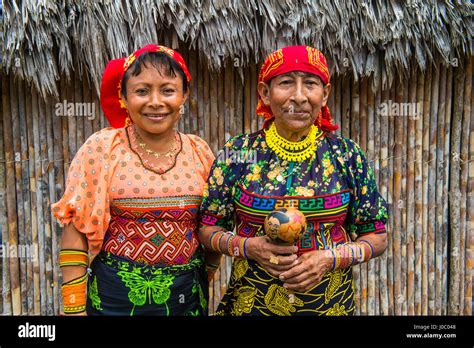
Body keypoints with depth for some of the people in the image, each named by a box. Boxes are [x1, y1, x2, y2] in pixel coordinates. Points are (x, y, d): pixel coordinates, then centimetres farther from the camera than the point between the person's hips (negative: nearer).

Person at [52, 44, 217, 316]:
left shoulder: (200, 151, -2)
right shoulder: (101, 149, -10)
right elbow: (75, 230, -8)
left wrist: (203, 285, 7)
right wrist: (74, 306, -10)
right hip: (116, 296, -2)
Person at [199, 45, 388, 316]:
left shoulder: (347, 155, -6)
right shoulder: (237, 153, -7)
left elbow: (377, 238, 0)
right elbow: (208, 229, -1)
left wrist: (331, 258, -16)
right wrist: (249, 247, -18)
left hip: (331, 303, 1)